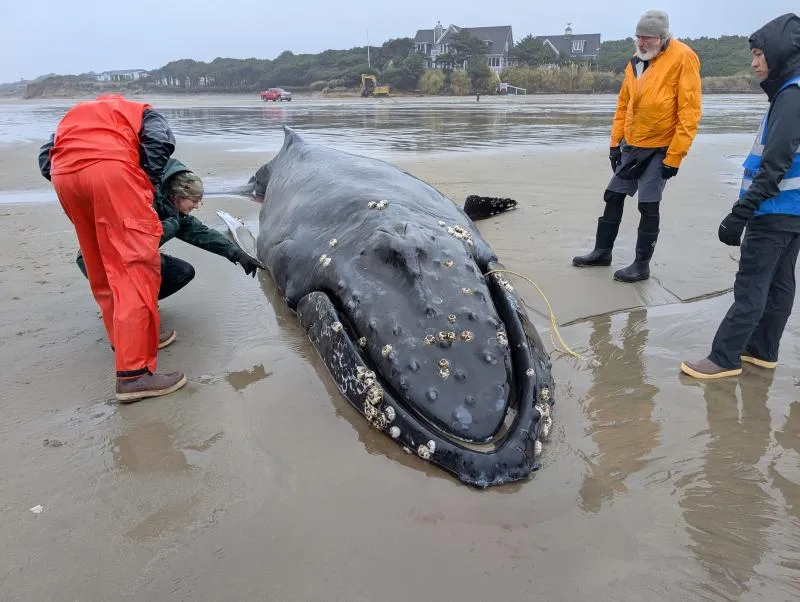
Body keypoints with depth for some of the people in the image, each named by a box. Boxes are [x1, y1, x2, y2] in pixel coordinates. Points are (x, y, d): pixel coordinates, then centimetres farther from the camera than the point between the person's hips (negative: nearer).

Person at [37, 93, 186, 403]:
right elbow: (160, 141, 4)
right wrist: (147, 183, 12)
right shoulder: (141, 111, 30)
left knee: (101, 269, 18)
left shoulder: (75, 114, 41)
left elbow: (45, 157, 24)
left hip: (63, 176, 6)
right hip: (111, 169, -5)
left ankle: (125, 341, 29)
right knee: (136, 267, -9)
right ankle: (134, 373, -15)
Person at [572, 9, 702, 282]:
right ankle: (602, 251, 25)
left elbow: (690, 111, -16)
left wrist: (674, 155, -18)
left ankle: (642, 265, 9)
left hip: (659, 149, -7)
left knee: (648, 206, -3)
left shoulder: (682, 58, -14)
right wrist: (615, 143, 9)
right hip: (631, 146, 7)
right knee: (613, 197, 11)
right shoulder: (636, 63, 7)